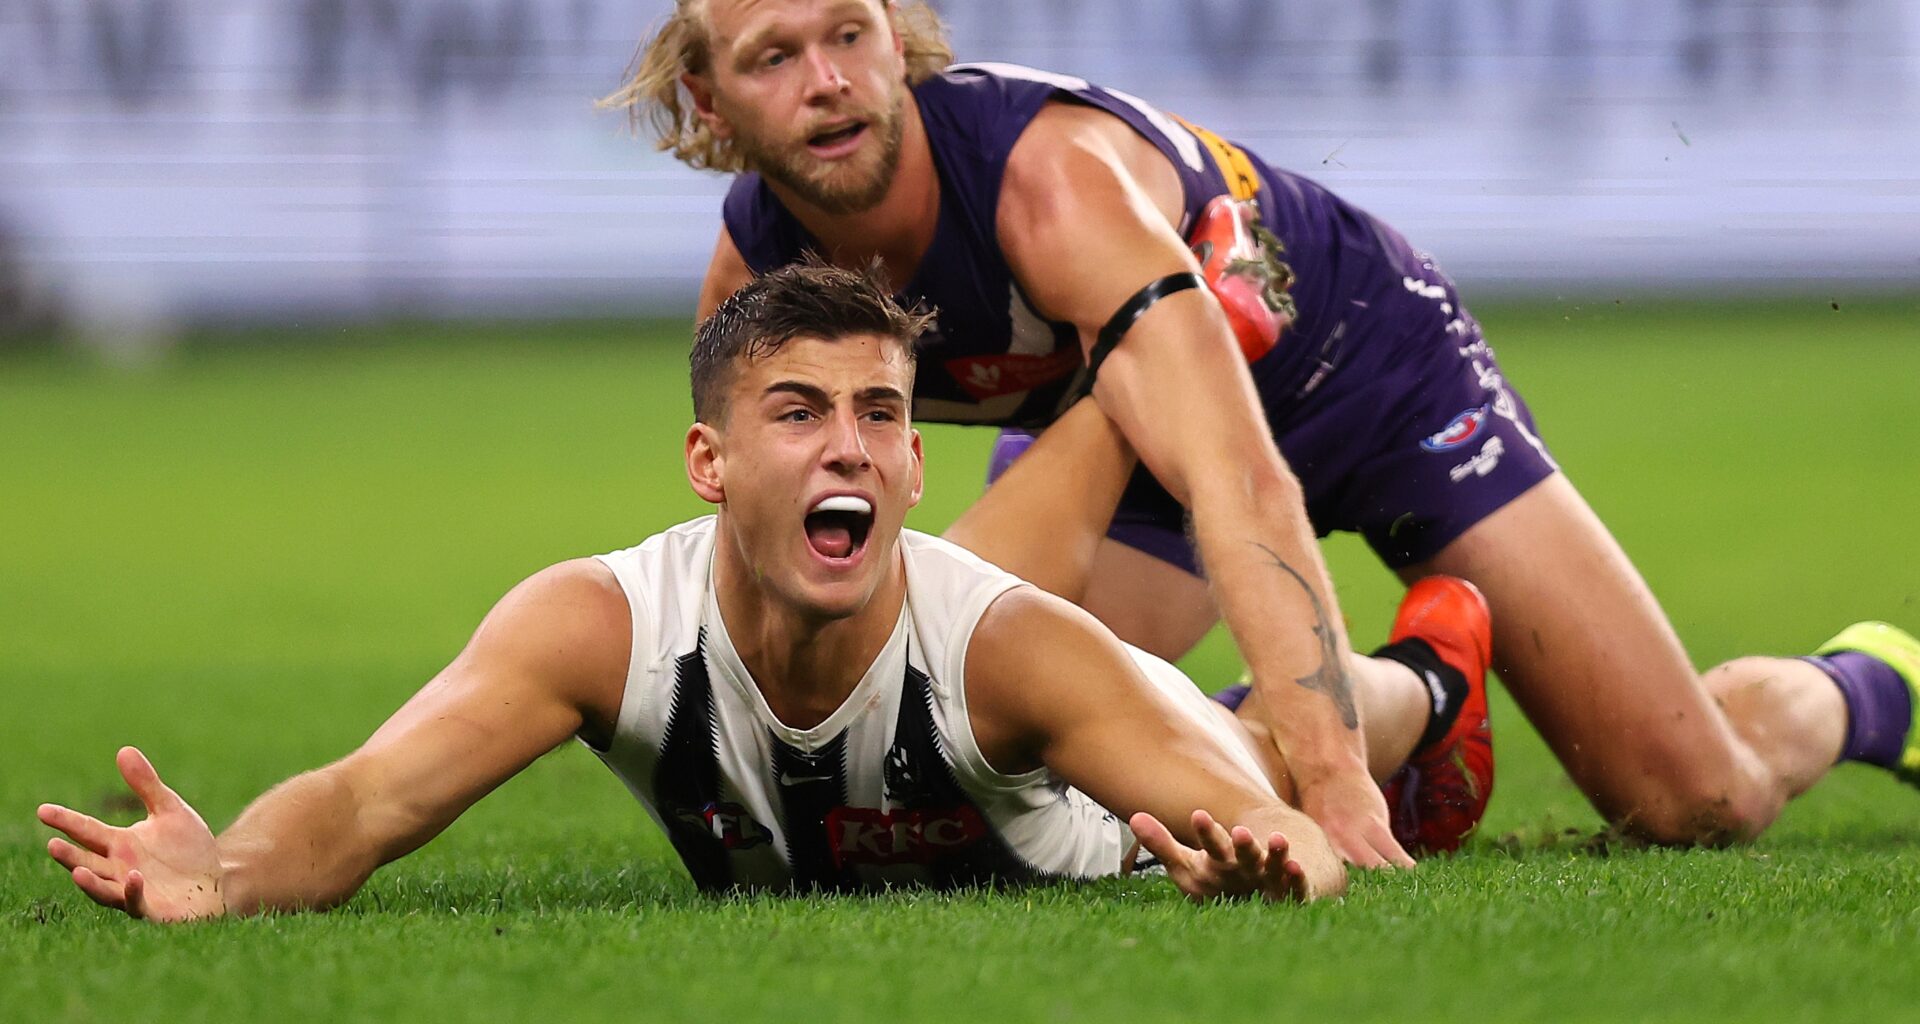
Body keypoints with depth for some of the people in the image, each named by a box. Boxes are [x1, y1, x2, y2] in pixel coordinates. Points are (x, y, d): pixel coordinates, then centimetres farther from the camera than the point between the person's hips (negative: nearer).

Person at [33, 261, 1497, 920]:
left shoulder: (1006, 644, -47)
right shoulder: (599, 624, -43)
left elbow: (1277, 811, -54)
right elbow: (362, 802, -53)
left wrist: (1268, 857, -80)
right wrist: (230, 874, -77)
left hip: (1079, 854, -2)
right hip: (765, 891, 2)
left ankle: (1422, 676, 59)